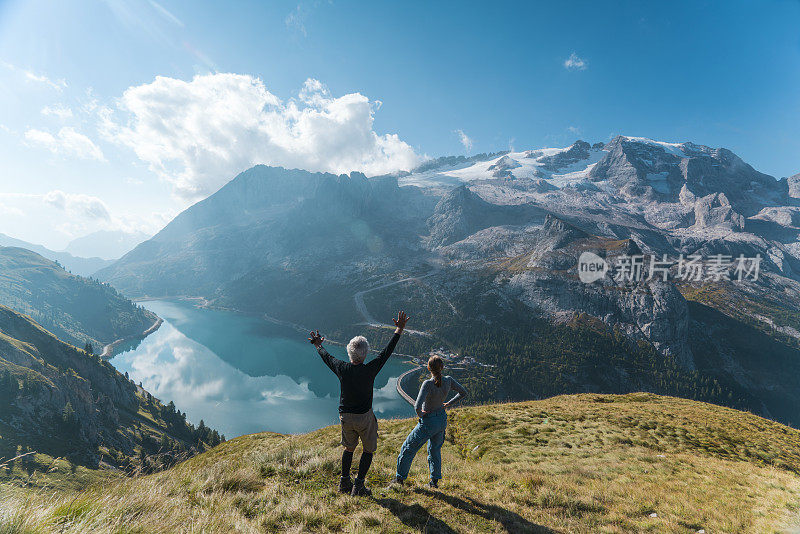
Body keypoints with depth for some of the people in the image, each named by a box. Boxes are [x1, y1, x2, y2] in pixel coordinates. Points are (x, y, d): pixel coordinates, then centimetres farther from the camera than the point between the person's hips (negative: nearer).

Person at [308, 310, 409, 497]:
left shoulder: (342, 369, -14)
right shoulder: (369, 370, -22)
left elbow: (327, 357, 6)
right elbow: (386, 352, -15)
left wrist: (318, 345, 25)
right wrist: (399, 330, -8)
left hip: (345, 417, 4)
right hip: (364, 417, -4)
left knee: (349, 448, 25)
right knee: (368, 450, 15)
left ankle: (344, 482, 32)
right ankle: (358, 485, 12)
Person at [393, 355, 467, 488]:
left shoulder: (428, 384, -29)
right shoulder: (448, 381, -12)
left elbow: (417, 406, -35)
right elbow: (463, 393, 4)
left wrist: (420, 413, -14)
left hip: (429, 422, -6)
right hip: (442, 420, 6)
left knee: (408, 448, 15)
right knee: (435, 449, 28)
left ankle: (400, 478, 29)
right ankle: (435, 480, 36)